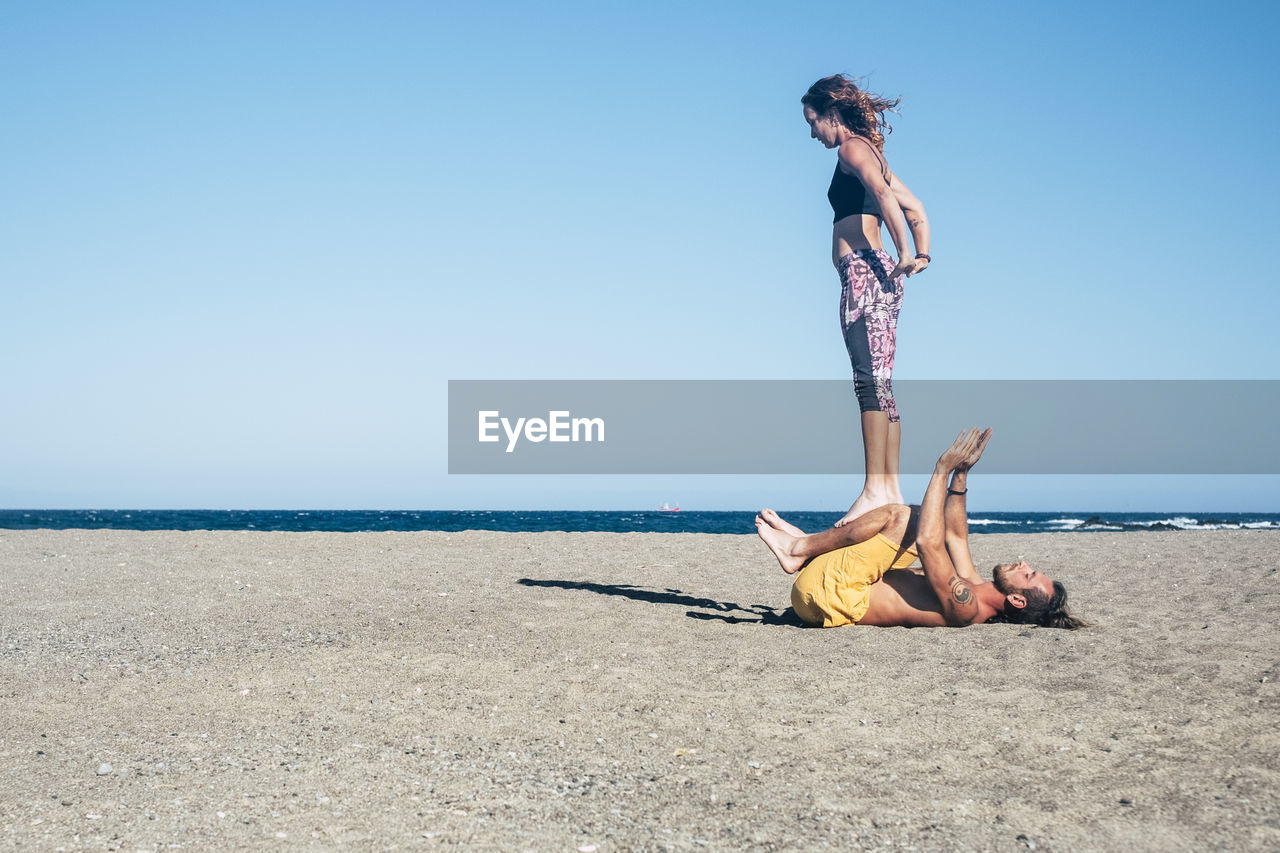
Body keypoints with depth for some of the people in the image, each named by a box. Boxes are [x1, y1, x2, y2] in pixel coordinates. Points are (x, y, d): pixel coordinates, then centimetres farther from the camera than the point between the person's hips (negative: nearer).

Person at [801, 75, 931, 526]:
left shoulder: (852, 148, -3)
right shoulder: (873, 154, 25)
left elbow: (882, 192, -22)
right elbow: (915, 207, 26)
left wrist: (904, 252, -25)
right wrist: (922, 254, 15)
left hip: (863, 269, -10)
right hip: (878, 275, 10)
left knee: (871, 379, -15)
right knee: (880, 382, 7)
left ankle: (876, 489, -21)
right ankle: (891, 489, 6)